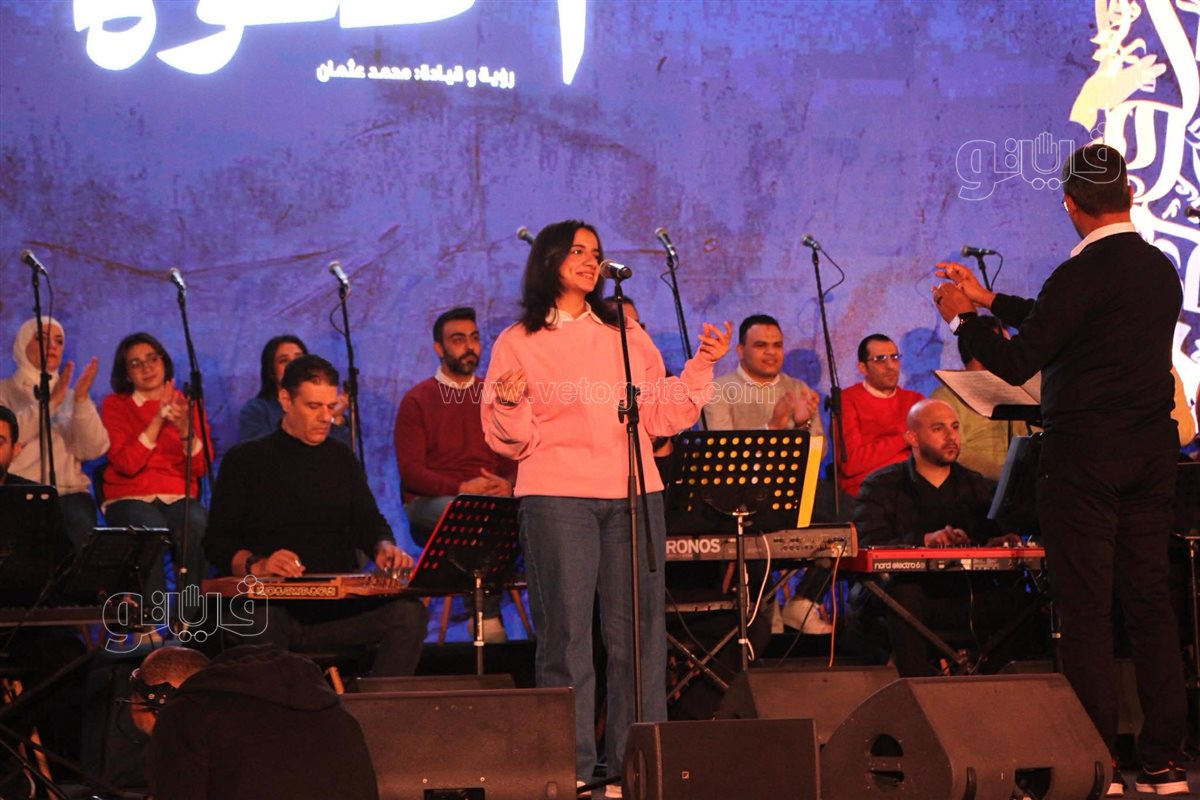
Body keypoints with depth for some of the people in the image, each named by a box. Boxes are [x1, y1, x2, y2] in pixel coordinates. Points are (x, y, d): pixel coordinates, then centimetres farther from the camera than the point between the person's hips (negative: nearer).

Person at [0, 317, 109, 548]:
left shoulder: (71, 397, 20)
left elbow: (93, 449, 4)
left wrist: (82, 401, -8)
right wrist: (50, 402, -14)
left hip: (68, 493, 3)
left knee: (80, 526, -30)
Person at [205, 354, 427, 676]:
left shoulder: (341, 458, 20)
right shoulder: (245, 460, 7)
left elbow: (368, 524, 21)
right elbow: (217, 544, 1)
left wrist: (384, 548, -5)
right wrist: (255, 565, -21)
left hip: (338, 608, 4)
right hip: (271, 605, -4)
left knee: (408, 613, -24)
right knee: (260, 620, -39)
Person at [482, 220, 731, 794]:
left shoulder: (627, 337, 18)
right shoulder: (518, 343, 7)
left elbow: (663, 416, 13)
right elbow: (510, 442, 4)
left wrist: (701, 366, 4)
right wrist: (511, 406, -16)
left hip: (634, 494, 3)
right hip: (556, 496, -3)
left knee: (638, 630, 1)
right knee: (566, 633, -5)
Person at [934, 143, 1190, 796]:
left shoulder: (1084, 273, -15)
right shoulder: (1161, 271, 11)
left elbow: (1017, 363, -14)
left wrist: (963, 319, 1)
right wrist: (991, 300, 27)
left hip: (1084, 454, -7)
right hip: (1151, 451, 7)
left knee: (1085, 607, -3)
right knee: (1149, 601, 9)